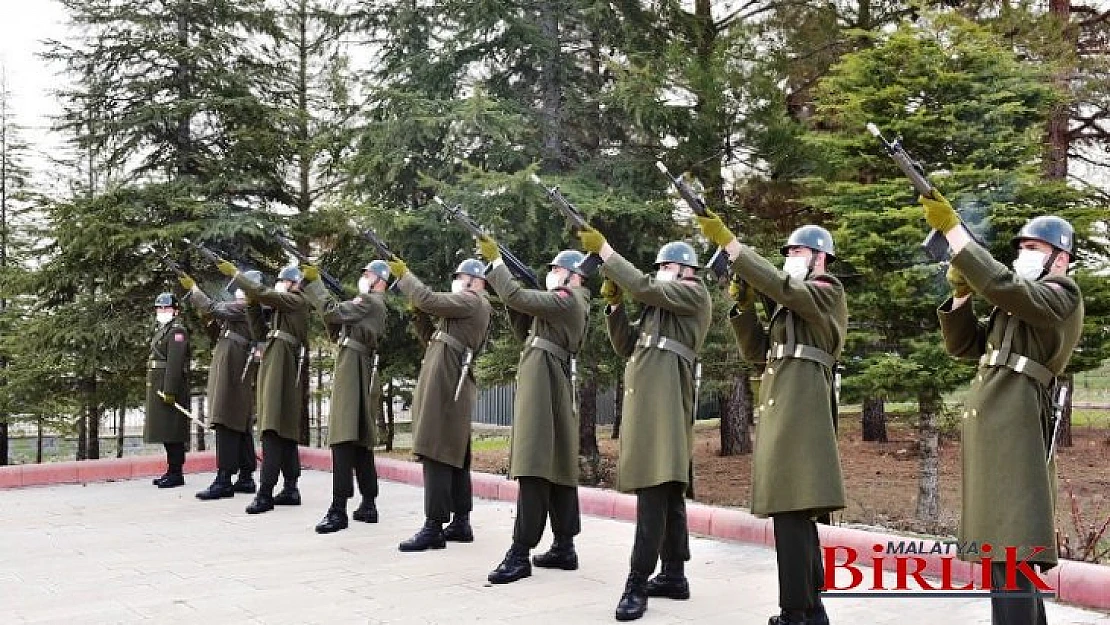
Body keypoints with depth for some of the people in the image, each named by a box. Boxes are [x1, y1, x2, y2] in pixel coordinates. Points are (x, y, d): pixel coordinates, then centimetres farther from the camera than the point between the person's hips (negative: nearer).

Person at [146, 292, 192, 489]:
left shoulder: (177, 331, -10)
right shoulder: (162, 330, 21)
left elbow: (175, 363, -19)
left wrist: (169, 391, -25)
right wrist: (160, 390, 19)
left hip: (170, 386, -10)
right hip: (159, 388, 10)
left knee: (172, 432, -8)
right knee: (166, 431, 13)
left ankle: (176, 473, -6)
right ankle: (172, 471, 19)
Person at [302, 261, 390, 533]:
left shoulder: (371, 302, -8)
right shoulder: (371, 304, 23)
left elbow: (335, 311, -19)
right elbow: (337, 330, 21)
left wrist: (313, 282, -8)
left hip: (352, 372, -11)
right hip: (360, 375, 11)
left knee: (343, 440, -15)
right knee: (361, 440, 12)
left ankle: (338, 510, -19)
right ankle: (368, 505, 16)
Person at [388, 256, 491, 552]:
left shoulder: (473, 301, -5)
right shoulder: (466, 307, 26)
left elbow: (430, 299, -16)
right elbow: (433, 340, 25)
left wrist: (403, 274, -4)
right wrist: (418, 315, 12)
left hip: (446, 384, -11)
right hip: (449, 385, 11)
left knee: (436, 453, -13)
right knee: (453, 455, 10)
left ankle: (434, 527, -15)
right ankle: (461, 523, 14)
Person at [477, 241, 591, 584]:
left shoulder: (567, 300, -8)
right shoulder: (567, 305, 23)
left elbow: (517, 297, -19)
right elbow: (526, 333, 24)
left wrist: (495, 260, -10)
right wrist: (516, 307, 10)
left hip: (544, 386, -11)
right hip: (550, 387, 11)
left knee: (534, 467, -14)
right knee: (557, 466, 10)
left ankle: (520, 553, -17)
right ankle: (564, 547, 15)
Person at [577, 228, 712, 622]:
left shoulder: (694, 293, 1)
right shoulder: (659, 306, 27)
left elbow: (642, 286, -12)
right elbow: (627, 345, 21)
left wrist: (603, 249, -9)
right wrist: (614, 304, 9)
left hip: (665, 397, -10)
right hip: (645, 398, 10)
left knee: (655, 488, -15)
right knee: (665, 489, 10)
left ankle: (637, 583, -18)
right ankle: (674, 575, 16)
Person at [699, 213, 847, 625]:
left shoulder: (828, 291, 0)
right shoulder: (791, 306, 26)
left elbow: (780, 285, -18)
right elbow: (755, 350, 21)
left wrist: (727, 240, -20)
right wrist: (744, 305, 7)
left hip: (800, 406, -9)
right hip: (780, 407, 9)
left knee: (791, 508, -14)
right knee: (795, 509, 11)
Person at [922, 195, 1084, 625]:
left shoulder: (1062, 295, -3)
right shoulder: (1018, 309, 24)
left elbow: (1001, 285, -21)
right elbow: (962, 345, 20)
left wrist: (951, 227, -19)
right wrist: (961, 291, 5)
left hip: (1013, 430, -9)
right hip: (993, 430, 9)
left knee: (1008, 553, -14)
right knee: (1010, 547, 14)